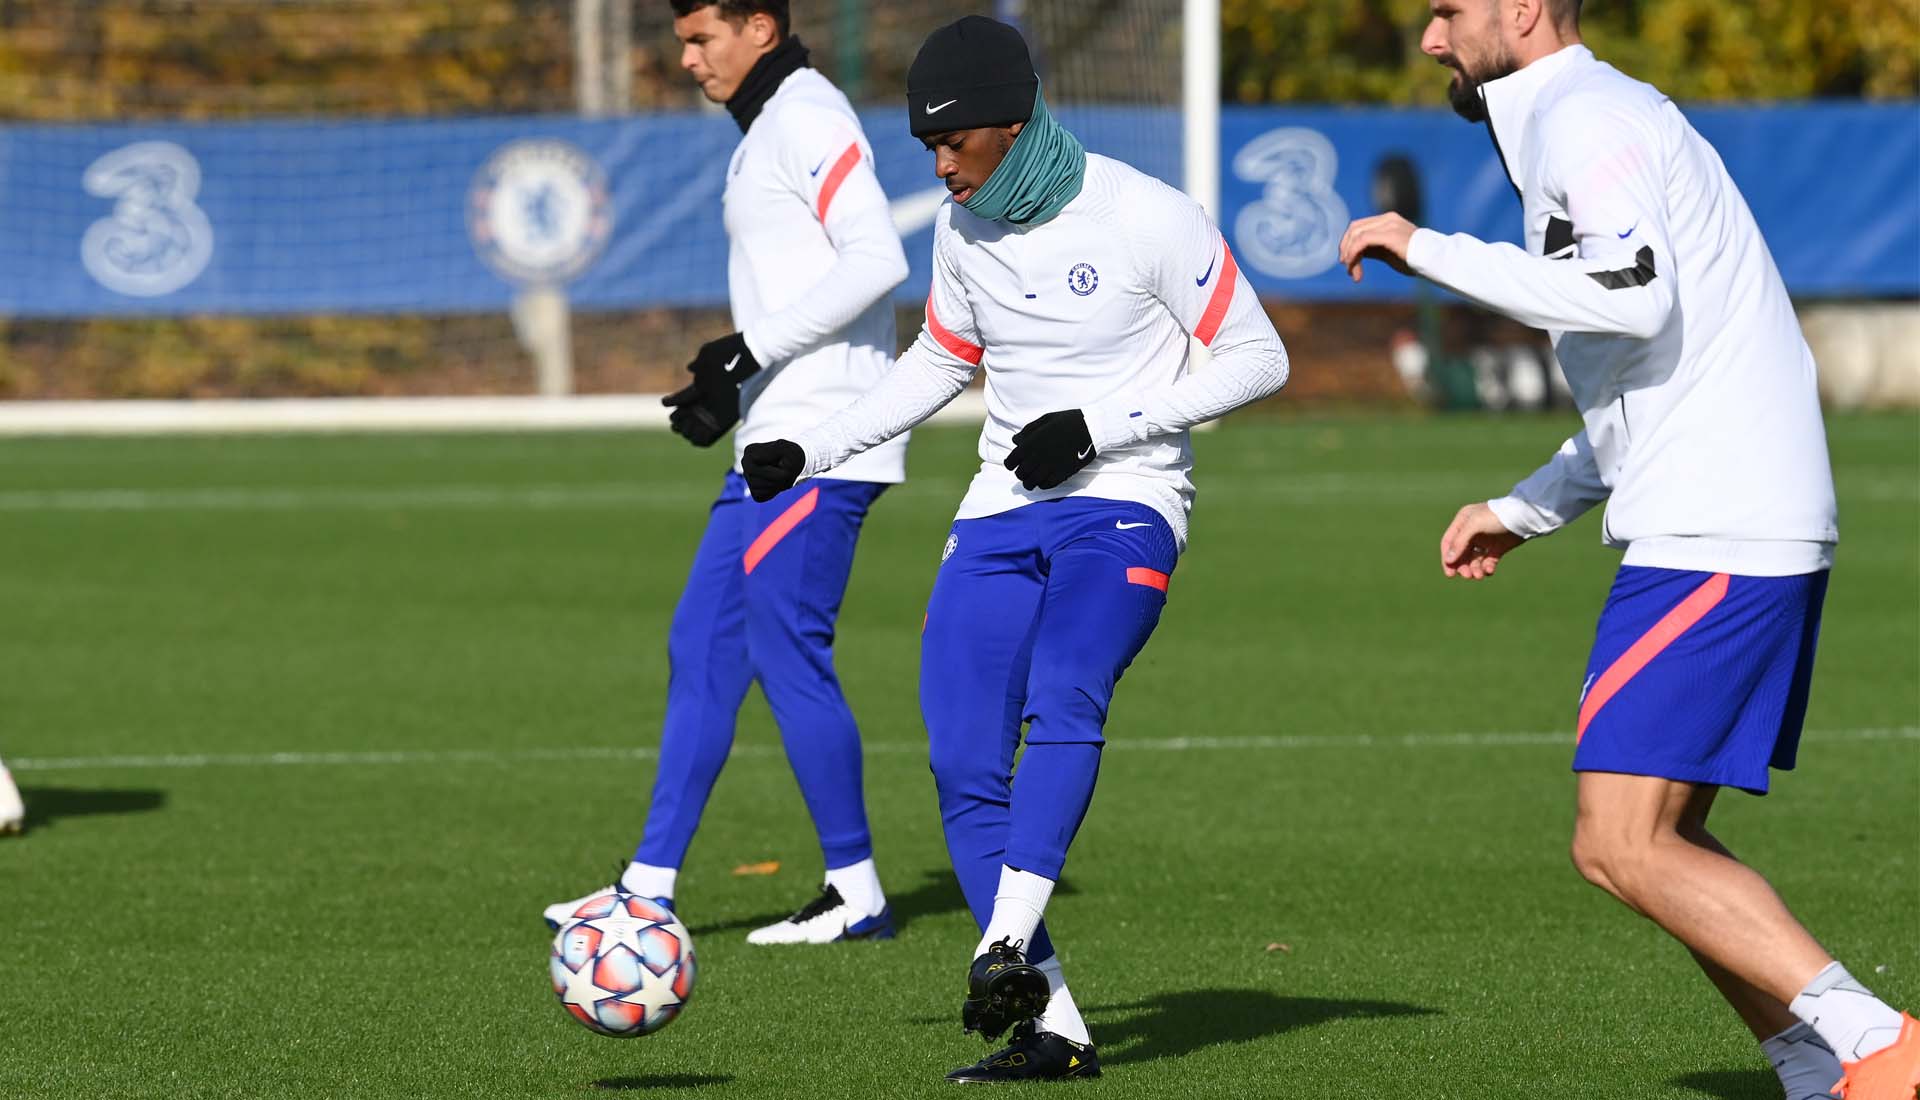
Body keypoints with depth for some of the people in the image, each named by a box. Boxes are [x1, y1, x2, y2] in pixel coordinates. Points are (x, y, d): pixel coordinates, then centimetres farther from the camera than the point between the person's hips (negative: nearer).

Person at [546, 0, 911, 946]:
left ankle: (857, 894, 1)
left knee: (789, 655, -7)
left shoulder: (807, 117, -11)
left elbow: (876, 259, -21)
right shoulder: (768, 130, 20)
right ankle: (650, 887, 11)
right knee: (700, 650, 9)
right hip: (776, 443, 10)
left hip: (821, 442, -10)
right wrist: (737, 375, 10)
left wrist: (755, 353, -18)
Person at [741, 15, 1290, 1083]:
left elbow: (1258, 359, -7)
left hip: (1124, 504, -6)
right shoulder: (964, 231, 8)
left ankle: (1007, 949, -44)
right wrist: (812, 450, 14)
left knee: (1065, 703, -33)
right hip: (1003, 515, 6)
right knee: (965, 767, -9)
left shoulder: (1148, 218, -11)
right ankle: (1054, 1030, -9)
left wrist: (1099, 427, -15)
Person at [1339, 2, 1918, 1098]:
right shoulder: (1610, 118, 24)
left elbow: (1634, 297, -28)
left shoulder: (1585, 119, -9)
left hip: (1714, 542, -11)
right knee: (1658, 840, 13)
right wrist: (1523, 511, 28)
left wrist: (1429, 250, -19)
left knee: (1621, 845, -12)